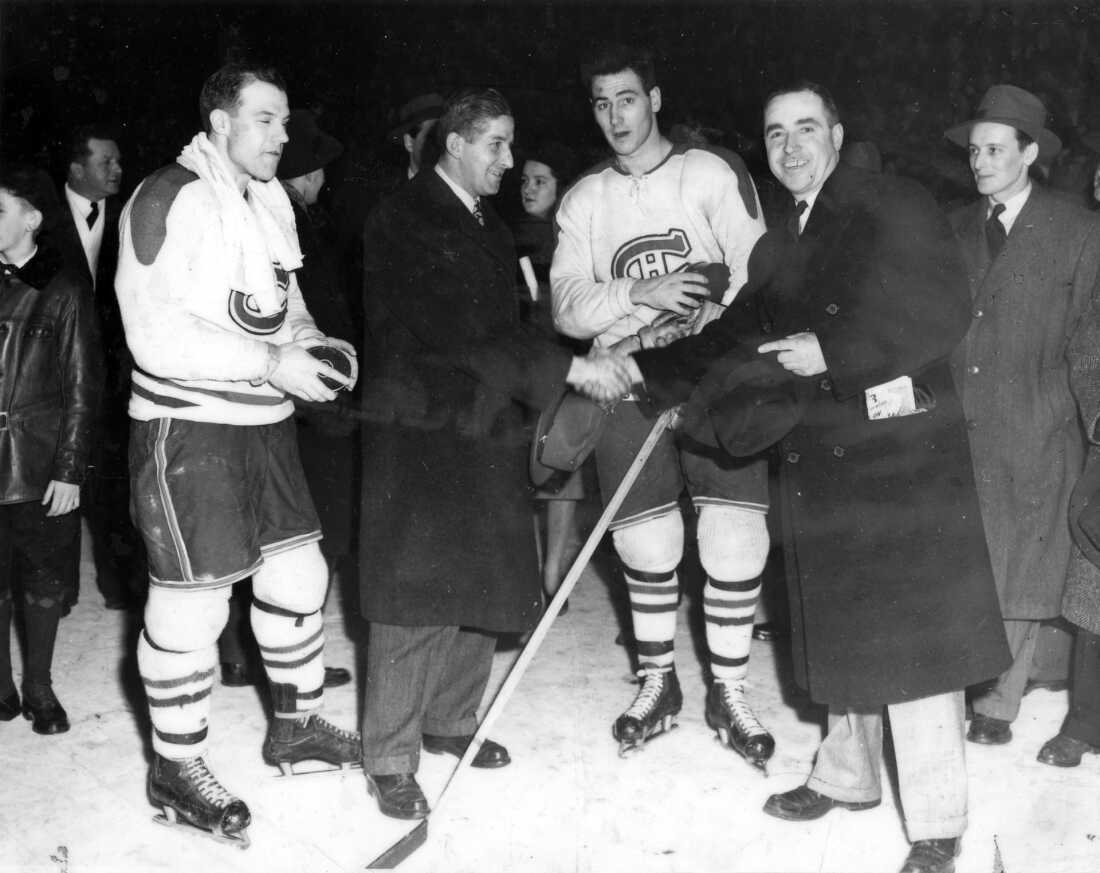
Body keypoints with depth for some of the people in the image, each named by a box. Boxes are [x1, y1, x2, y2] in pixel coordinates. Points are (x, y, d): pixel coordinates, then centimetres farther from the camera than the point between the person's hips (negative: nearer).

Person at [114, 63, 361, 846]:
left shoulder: (272, 198, 10)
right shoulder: (167, 200, -14)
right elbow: (155, 334, -21)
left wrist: (313, 340, -2)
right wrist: (270, 361, -23)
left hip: (265, 421, 8)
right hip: (187, 426, -8)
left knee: (298, 572, 13)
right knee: (192, 601, -1)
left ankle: (296, 724, 33)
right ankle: (176, 767, 17)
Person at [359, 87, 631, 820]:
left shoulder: (490, 228, 16)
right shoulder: (402, 223, -11)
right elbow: (458, 330, -21)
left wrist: (586, 369, 4)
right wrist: (569, 366, -23)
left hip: (485, 430, 8)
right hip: (418, 434, -8)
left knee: (483, 588, 11)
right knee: (416, 595, -3)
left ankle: (451, 720, 28)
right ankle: (391, 758, 9)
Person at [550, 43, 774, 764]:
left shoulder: (713, 174, 2)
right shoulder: (583, 200, 12)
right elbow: (568, 308, 0)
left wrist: (701, 328, -21)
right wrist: (641, 293, -15)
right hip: (625, 385, 2)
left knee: (736, 535, -4)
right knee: (646, 542, 6)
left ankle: (729, 690, 14)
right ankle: (657, 681, 26)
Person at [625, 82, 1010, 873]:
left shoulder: (896, 209, -5)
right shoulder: (777, 248, 15)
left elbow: (943, 316, -14)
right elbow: (731, 341, 12)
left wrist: (834, 353, -19)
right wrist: (644, 371, 2)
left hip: (902, 451, -6)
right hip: (819, 459, 7)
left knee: (913, 631, -2)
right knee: (843, 628, 17)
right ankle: (848, 774, 36)